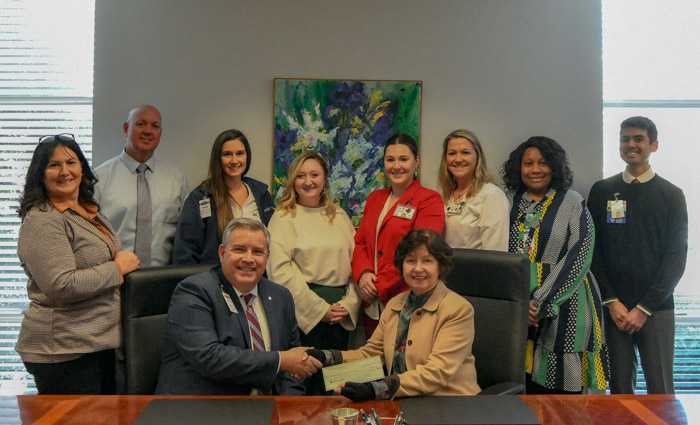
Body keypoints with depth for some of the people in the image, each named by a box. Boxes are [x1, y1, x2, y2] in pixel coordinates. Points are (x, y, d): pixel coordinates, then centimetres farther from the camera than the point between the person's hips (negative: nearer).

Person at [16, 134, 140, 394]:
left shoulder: (89, 212, 16)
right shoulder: (42, 221, -13)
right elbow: (61, 287, -23)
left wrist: (125, 264, 14)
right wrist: (117, 269, -14)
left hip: (100, 344, 9)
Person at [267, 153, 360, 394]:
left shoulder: (339, 216, 14)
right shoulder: (283, 217, 1)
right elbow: (280, 271, -10)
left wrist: (349, 303, -5)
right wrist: (320, 308, -12)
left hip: (341, 313, 4)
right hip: (303, 311, -4)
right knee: (305, 383, -4)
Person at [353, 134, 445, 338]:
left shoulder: (429, 200, -4)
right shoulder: (374, 198, 16)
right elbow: (360, 242, 15)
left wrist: (379, 286, -13)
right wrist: (363, 273, -6)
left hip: (406, 304, -6)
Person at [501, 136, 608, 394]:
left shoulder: (572, 203, 2)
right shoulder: (511, 202, 11)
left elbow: (579, 256, -8)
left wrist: (541, 304, -13)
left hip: (562, 308, -3)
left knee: (560, 390, -2)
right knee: (522, 384, 3)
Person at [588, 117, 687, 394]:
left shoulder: (671, 195, 6)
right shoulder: (602, 191, 9)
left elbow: (676, 257, 1)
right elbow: (593, 251, 6)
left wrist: (644, 308, -6)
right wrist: (611, 301, -4)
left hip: (656, 309, -1)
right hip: (613, 308, 1)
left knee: (660, 389, -2)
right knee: (620, 386, 4)